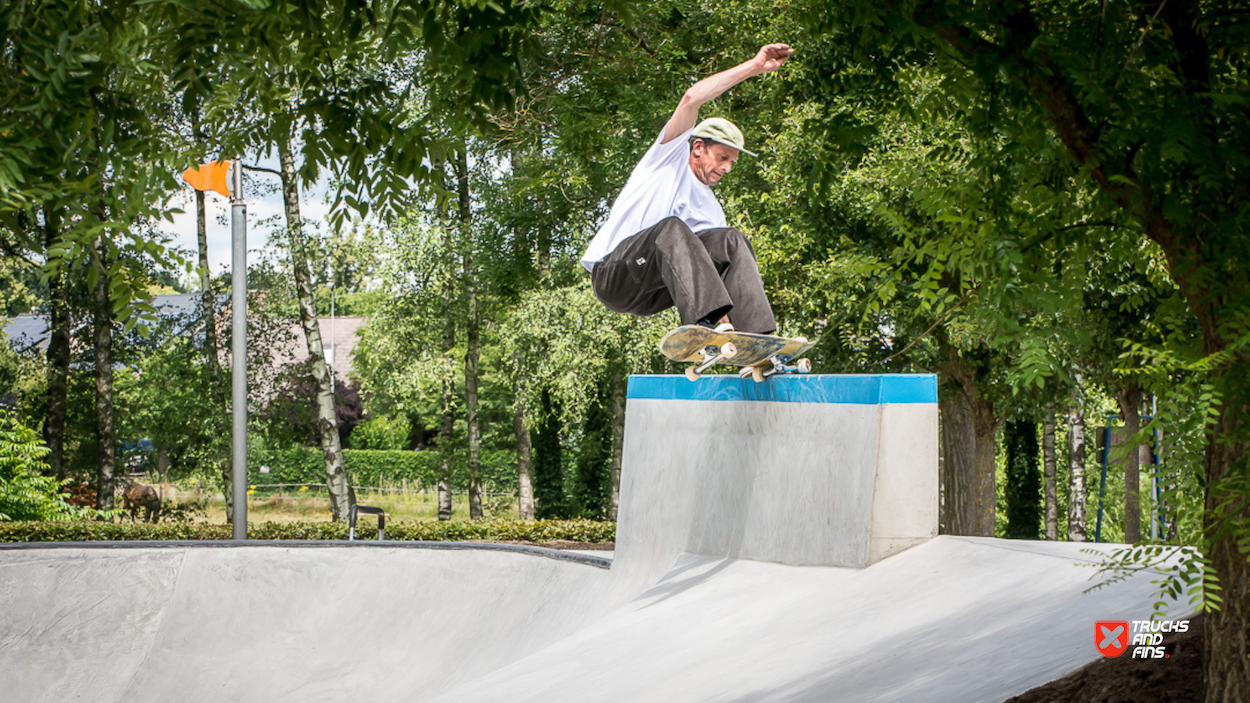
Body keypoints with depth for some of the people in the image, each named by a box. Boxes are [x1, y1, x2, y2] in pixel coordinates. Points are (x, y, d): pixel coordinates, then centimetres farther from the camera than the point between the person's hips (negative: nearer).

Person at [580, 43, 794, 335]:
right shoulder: (672, 156, 11)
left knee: (731, 240, -14)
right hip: (612, 275, -5)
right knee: (671, 228, -33)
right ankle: (708, 323, -53)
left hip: (650, 294, 5)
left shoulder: (710, 212, 23)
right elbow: (691, 99, -5)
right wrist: (753, 66, -7)